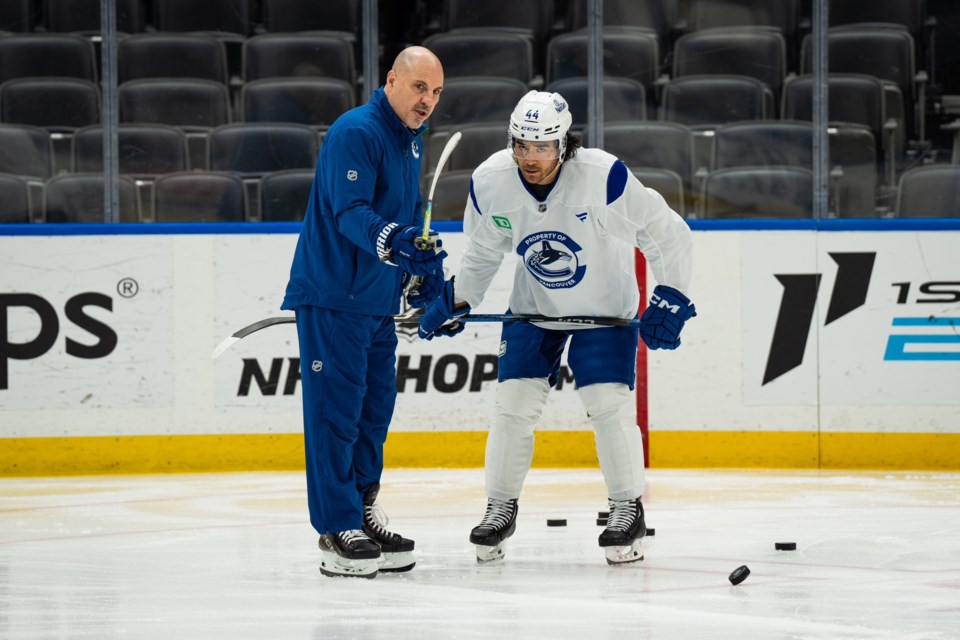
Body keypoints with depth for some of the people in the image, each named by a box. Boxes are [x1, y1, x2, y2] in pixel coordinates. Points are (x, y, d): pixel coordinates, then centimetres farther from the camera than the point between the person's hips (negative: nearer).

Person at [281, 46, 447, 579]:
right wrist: (389, 239, -42)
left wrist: (427, 264, 21)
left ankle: (363, 518, 22)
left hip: (378, 300, 10)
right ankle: (338, 533, -8)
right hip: (332, 296, -10)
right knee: (335, 409, -8)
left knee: (375, 409, 13)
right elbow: (349, 210, -26)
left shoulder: (410, 139, 15)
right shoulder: (356, 132, -15)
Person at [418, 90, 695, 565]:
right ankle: (500, 509, 12)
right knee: (514, 402, -4)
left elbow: (669, 235, -19)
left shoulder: (603, 176, -30)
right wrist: (456, 300, -3)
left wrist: (670, 299, -21)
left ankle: (627, 509, 2)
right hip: (535, 306, 3)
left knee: (608, 403, -14)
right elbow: (483, 251, 4)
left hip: (605, 305, -3)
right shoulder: (490, 182, -17)